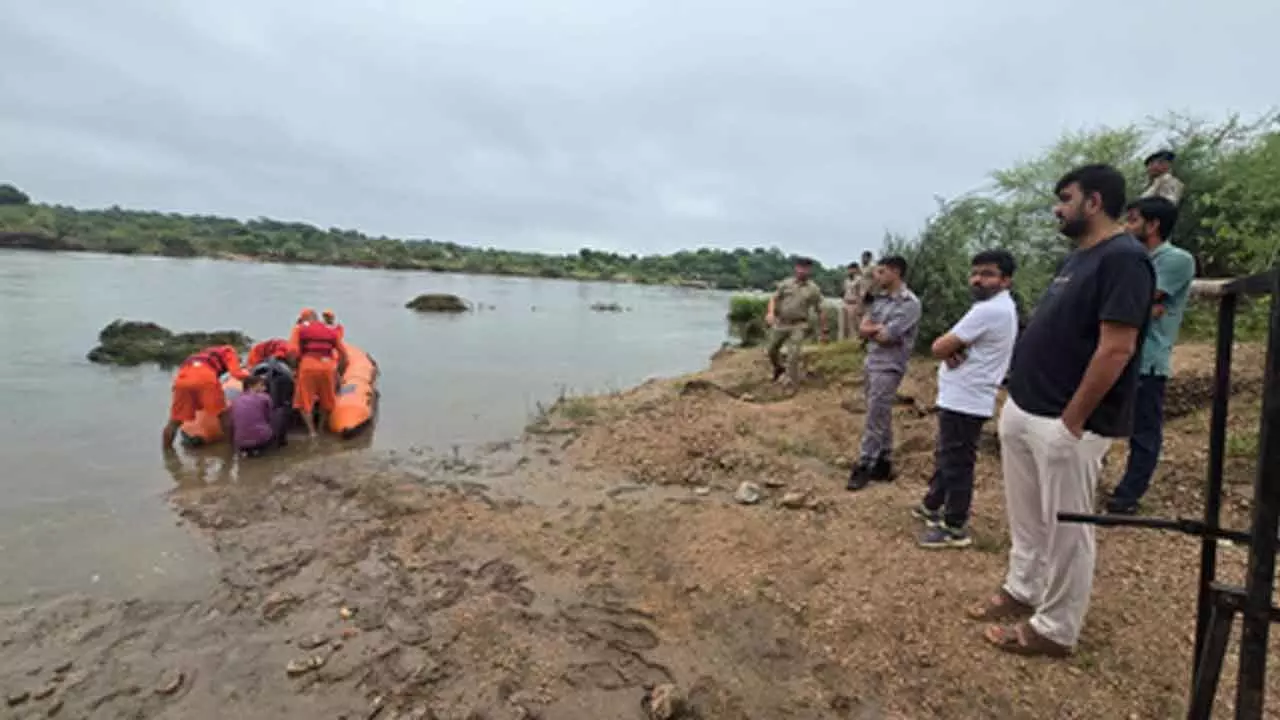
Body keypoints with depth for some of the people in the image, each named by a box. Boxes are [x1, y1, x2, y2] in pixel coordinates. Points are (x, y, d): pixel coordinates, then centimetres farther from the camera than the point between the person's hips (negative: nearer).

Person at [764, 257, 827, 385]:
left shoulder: (814, 289, -1)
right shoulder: (786, 283, 3)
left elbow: (820, 311, 2)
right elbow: (774, 298, 2)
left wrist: (824, 330, 3)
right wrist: (770, 312, -17)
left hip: (798, 326, -3)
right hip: (780, 323, 3)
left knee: (793, 355, -10)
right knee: (772, 349, 14)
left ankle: (792, 384, 3)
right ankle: (778, 368, 44)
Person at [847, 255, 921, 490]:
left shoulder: (909, 303, -15)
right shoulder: (880, 298, 9)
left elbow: (885, 337, -20)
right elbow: (862, 329, 5)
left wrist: (872, 330, -2)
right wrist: (880, 328, -11)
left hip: (888, 368, -8)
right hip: (871, 363, 8)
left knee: (875, 420, -3)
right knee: (881, 417, 15)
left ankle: (864, 466, 6)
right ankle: (883, 463, 24)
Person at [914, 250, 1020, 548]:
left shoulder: (988, 310, -21)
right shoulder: (998, 307, 15)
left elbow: (938, 347, -21)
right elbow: (945, 346, 8)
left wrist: (949, 349, -1)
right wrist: (953, 350, -12)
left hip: (964, 401, -11)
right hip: (962, 398, 11)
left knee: (957, 464, -1)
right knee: (945, 457, 22)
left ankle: (955, 528, 11)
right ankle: (932, 506, 37)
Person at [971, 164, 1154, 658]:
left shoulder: (1123, 258, -15)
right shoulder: (1079, 257, 15)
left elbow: (1116, 349, -21)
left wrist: (1071, 422, -19)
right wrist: (1019, 398, 15)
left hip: (1063, 424, -9)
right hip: (1023, 411, 9)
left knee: (1065, 529, 5)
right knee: (1026, 518, 20)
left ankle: (1055, 630, 20)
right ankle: (1022, 591, 37)